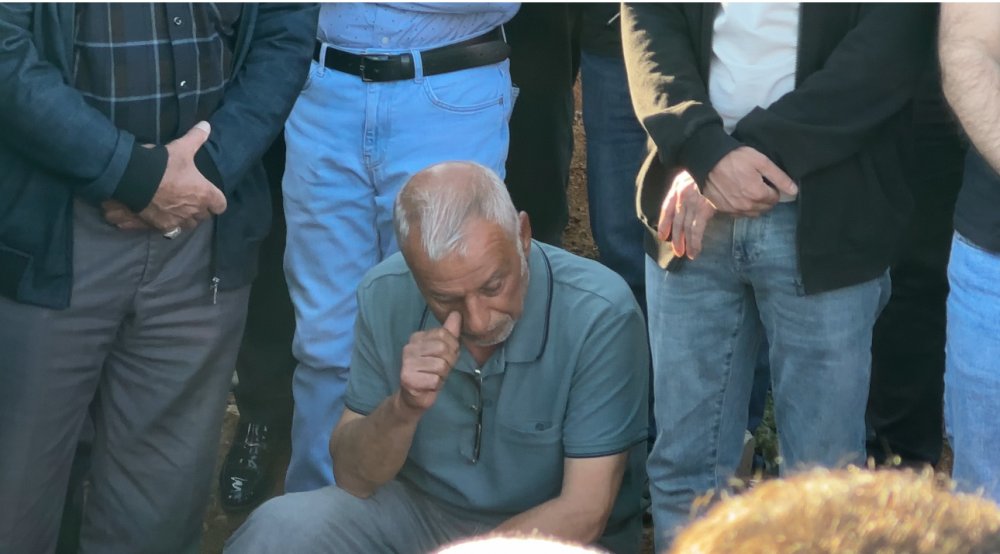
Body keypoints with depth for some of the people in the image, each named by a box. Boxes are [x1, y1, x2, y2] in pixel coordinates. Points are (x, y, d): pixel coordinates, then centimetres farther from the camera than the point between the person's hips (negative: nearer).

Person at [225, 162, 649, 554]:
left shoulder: (599, 315, -21)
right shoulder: (386, 296, -10)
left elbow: (582, 512, -18)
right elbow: (354, 480, -5)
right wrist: (404, 408, -23)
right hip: (418, 509, 2)